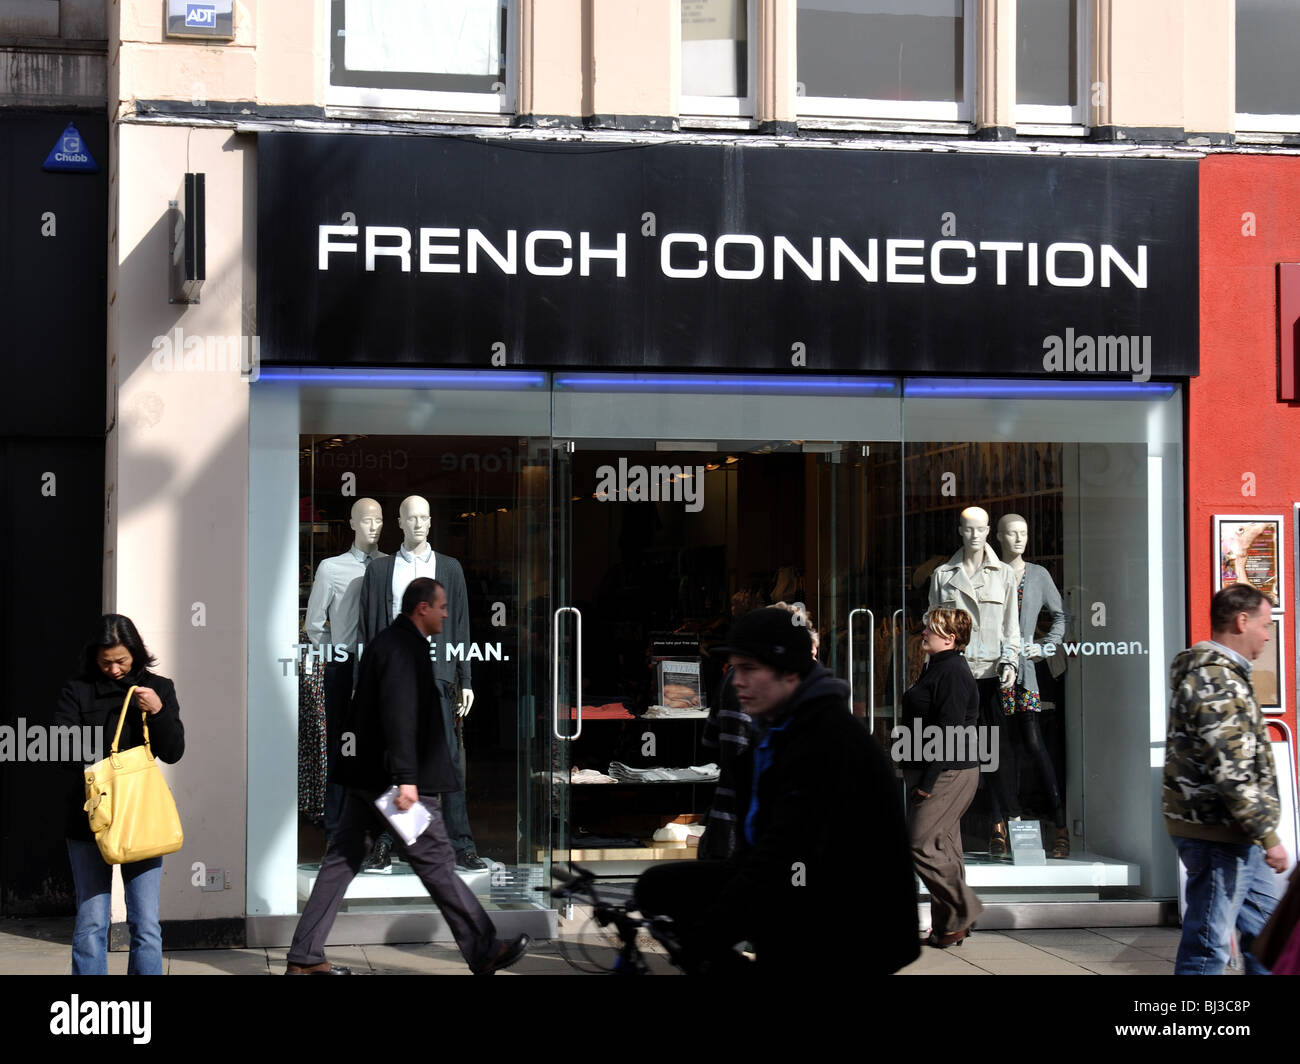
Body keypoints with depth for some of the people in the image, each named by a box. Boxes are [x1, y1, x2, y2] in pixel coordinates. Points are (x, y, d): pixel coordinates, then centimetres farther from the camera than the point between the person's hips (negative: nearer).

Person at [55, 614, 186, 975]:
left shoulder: (158, 688, 5)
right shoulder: (78, 690, 2)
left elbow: (173, 752, 1)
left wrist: (159, 712, -15)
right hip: (89, 821, -1)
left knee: (146, 924, 0)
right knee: (91, 923, 0)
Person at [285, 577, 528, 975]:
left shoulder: (384, 642, 16)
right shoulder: (404, 647, -16)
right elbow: (399, 714, -25)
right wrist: (406, 778, -29)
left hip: (367, 777, 10)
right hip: (392, 778, -10)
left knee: (341, 861, 8)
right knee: (436, 861, -1)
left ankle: (305, 957, 9)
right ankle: (483, 952, 8)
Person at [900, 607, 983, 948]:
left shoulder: (953, 672, -15)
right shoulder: (938, 668, 17)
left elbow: (950, 731, -21)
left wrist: (928, 781, -21)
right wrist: (921, 778, 20)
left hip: (948, 775, -10)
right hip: (934, 774, 10)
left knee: (922, 845, -12)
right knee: (943, 847, 11)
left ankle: (961, 912, -1)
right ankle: (948, 925, 15)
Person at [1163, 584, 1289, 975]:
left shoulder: (1213, 671, 15)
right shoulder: (1218, 681, -21)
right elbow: (1231, 772, -26)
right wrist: (1268, 835, -22)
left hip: (1234, 835, 11)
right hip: (1216, 833, -11)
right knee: (1207, 944, -3)